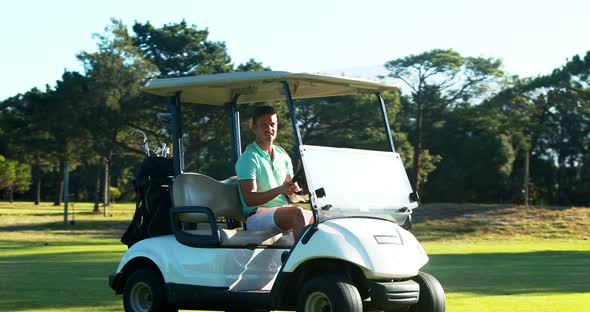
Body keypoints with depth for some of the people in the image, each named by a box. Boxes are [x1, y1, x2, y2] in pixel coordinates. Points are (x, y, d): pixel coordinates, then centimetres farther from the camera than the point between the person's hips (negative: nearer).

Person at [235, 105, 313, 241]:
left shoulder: (282, 154, 16)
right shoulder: (248, 159, -5)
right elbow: (249, 199, -15)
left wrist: (293, 190, -7)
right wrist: (279, 190, -28)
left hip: (283, 212, 7)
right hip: (257, 217, -7)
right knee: (297, 213, -33)